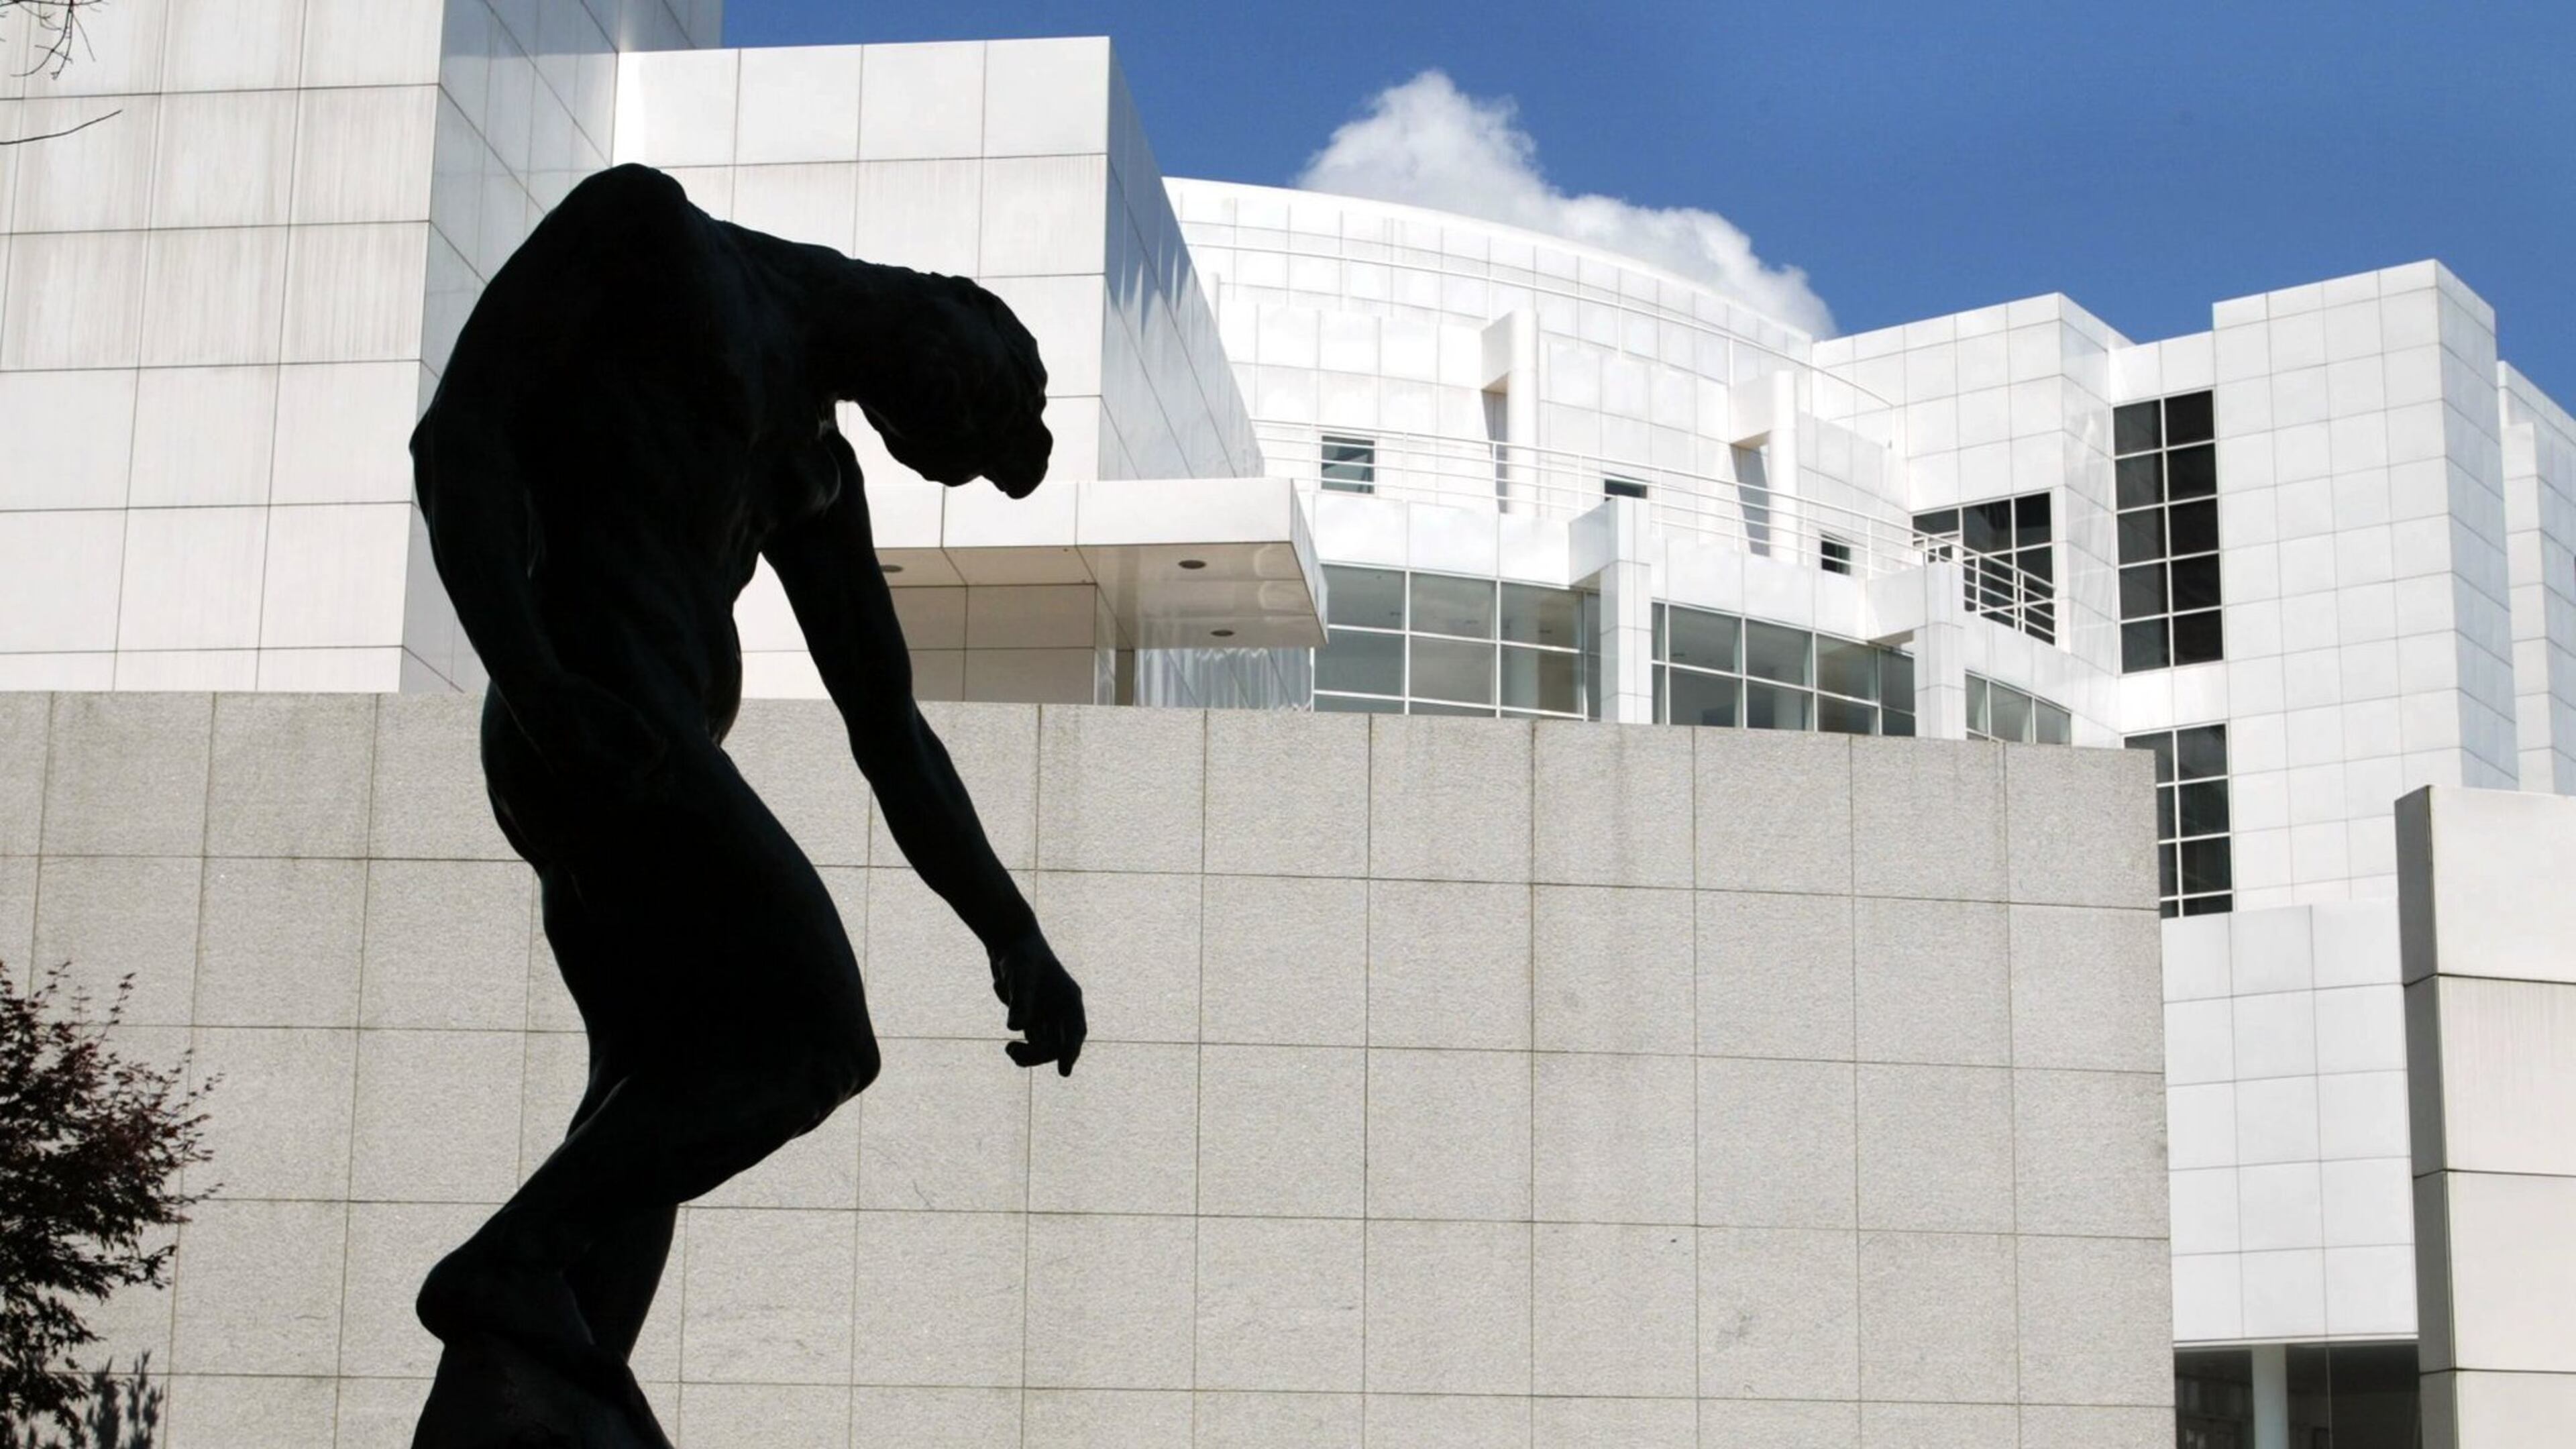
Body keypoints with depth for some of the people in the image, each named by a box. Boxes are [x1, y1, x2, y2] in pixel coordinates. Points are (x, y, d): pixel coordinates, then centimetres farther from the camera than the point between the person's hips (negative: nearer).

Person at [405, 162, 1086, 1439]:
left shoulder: (812, 465, 27)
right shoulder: (648, 232, 7)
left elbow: (890, 731, 26)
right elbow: (458, 433, -6)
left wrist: (1014, 939, 18)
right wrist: (539, 682, -20)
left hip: (648, 751, 9)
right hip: (596, 719, -9)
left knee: (663, 1104, 6)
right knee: (809, 1031, -16)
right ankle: (511, 1270, -18)